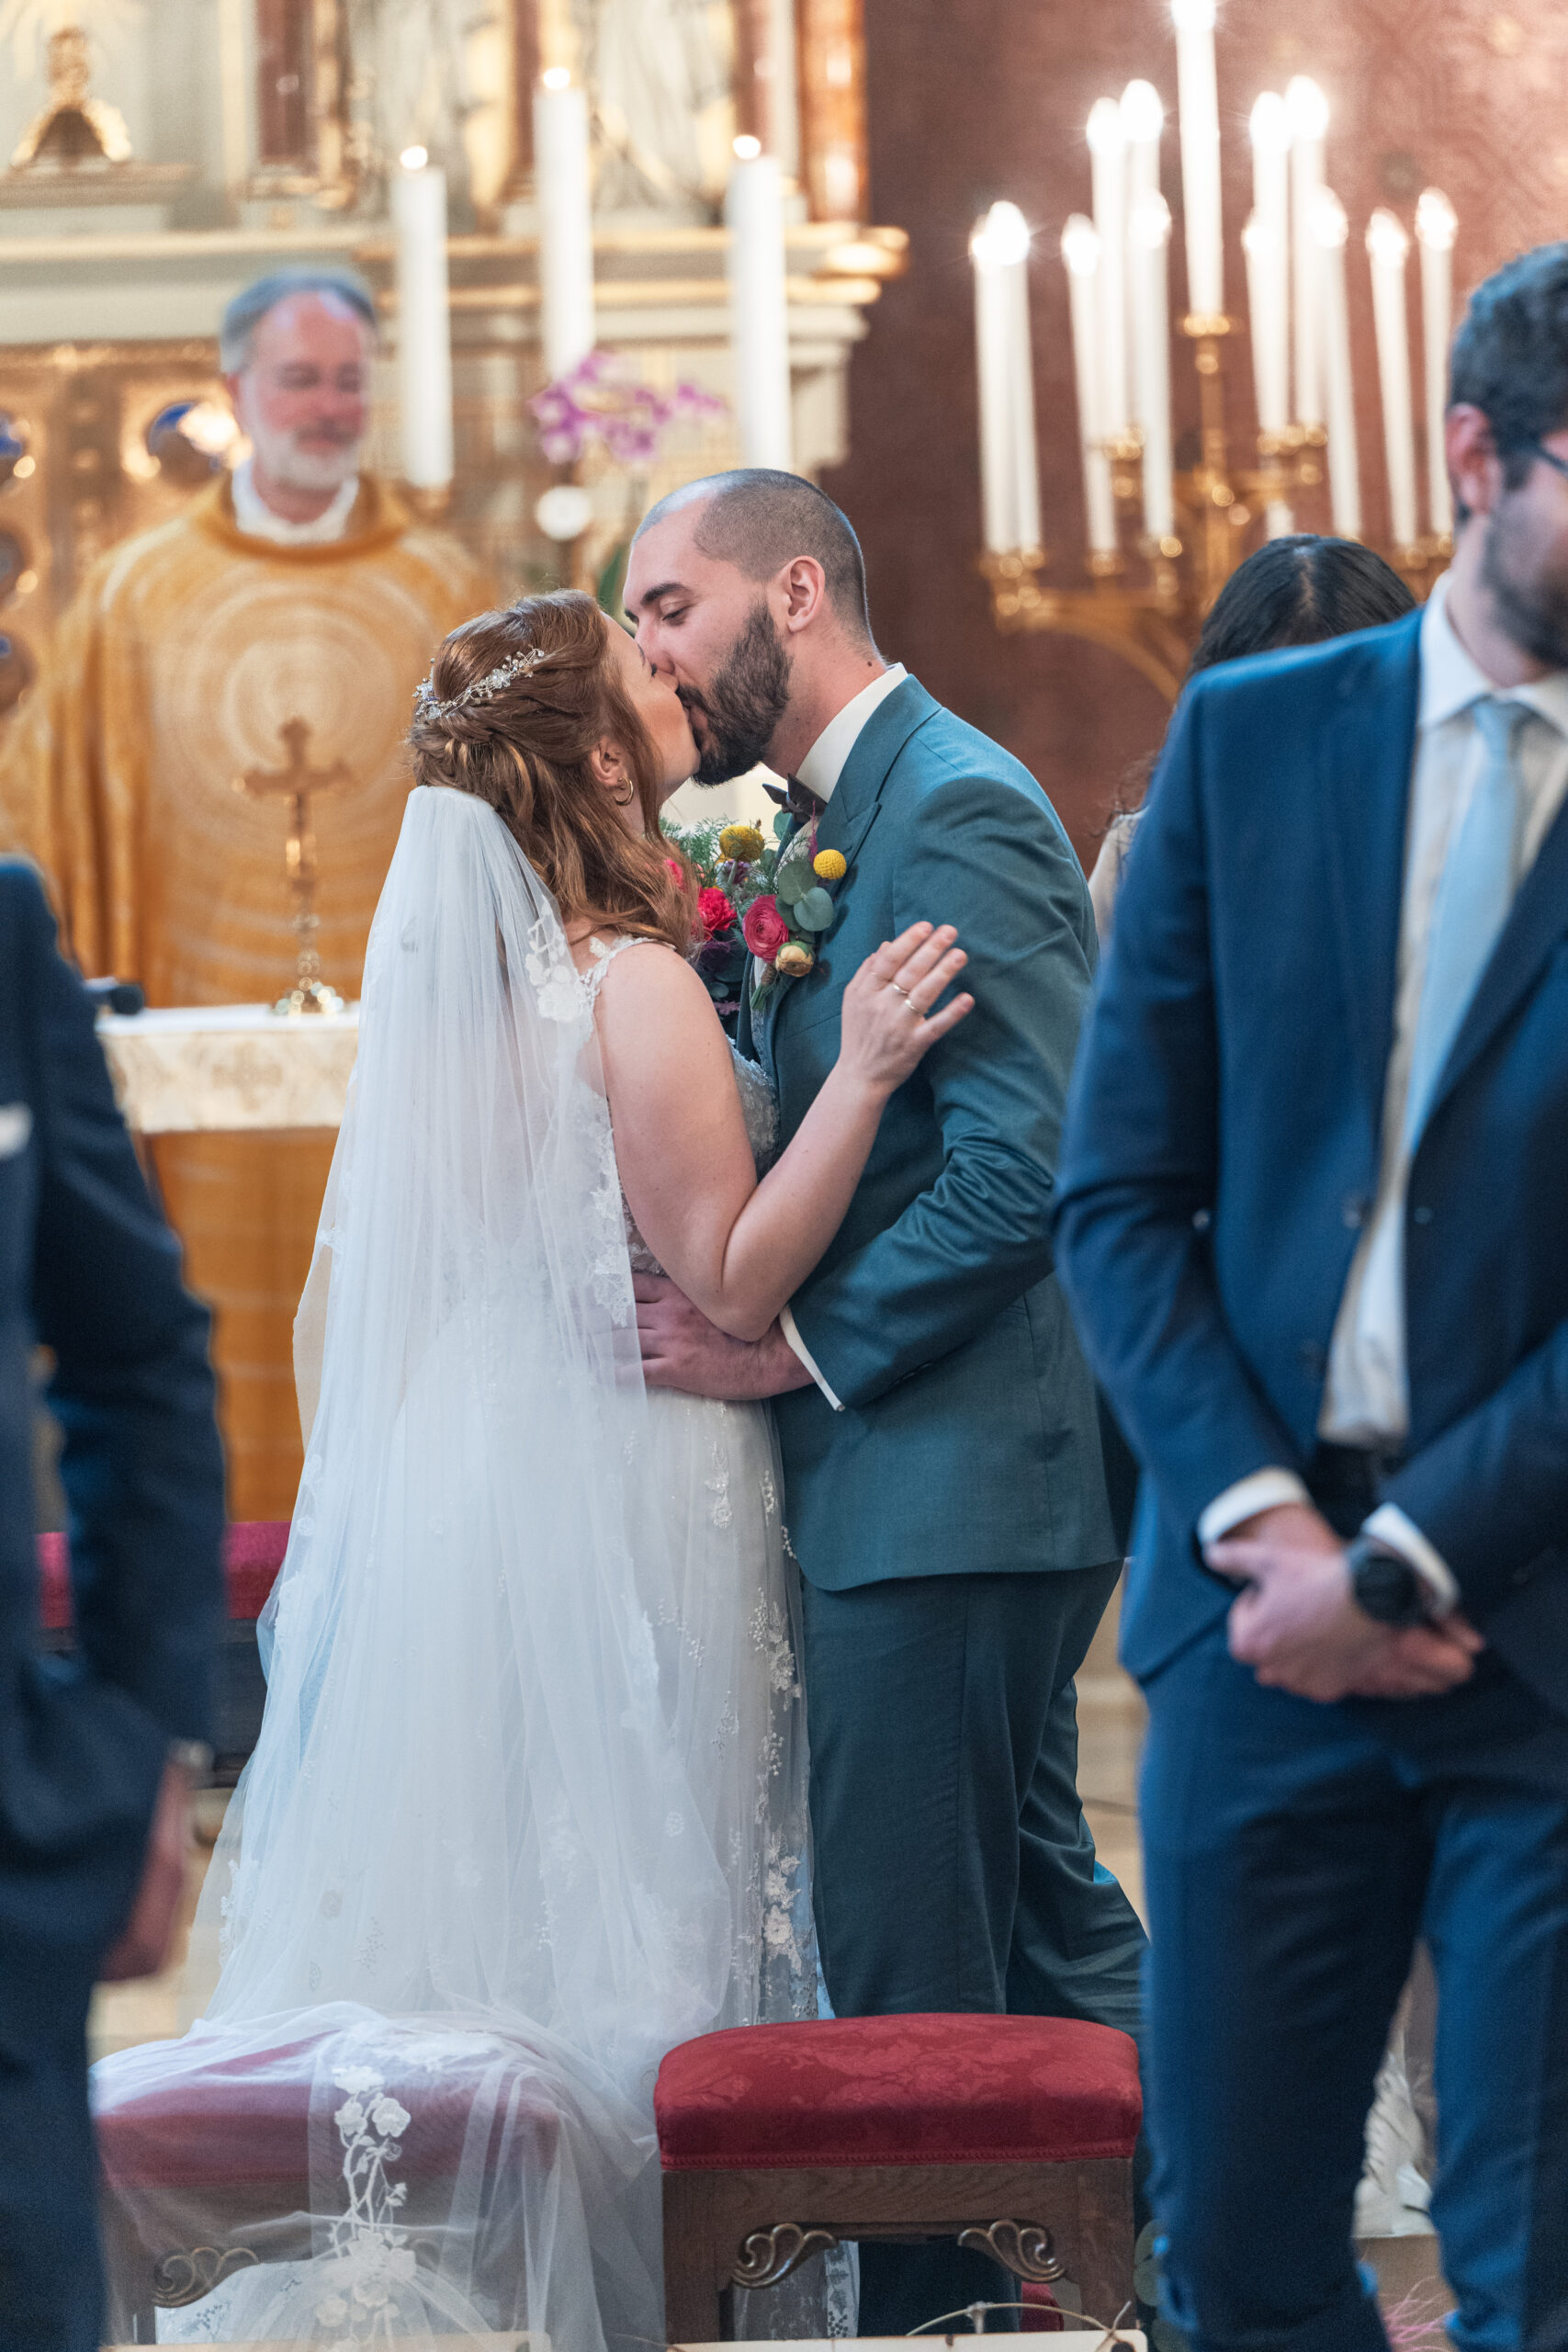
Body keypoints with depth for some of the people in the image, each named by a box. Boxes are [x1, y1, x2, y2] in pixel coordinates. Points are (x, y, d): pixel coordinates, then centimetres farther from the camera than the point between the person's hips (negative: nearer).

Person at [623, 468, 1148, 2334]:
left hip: (949, 1477, -10)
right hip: (942, 1477, 10)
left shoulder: (952, 812, -14)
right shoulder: (818, 823, 16)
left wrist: (793, 1345, -17)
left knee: (909, 1965, -6)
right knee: (1031, 1907, 16)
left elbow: (1022, 1169, -21)